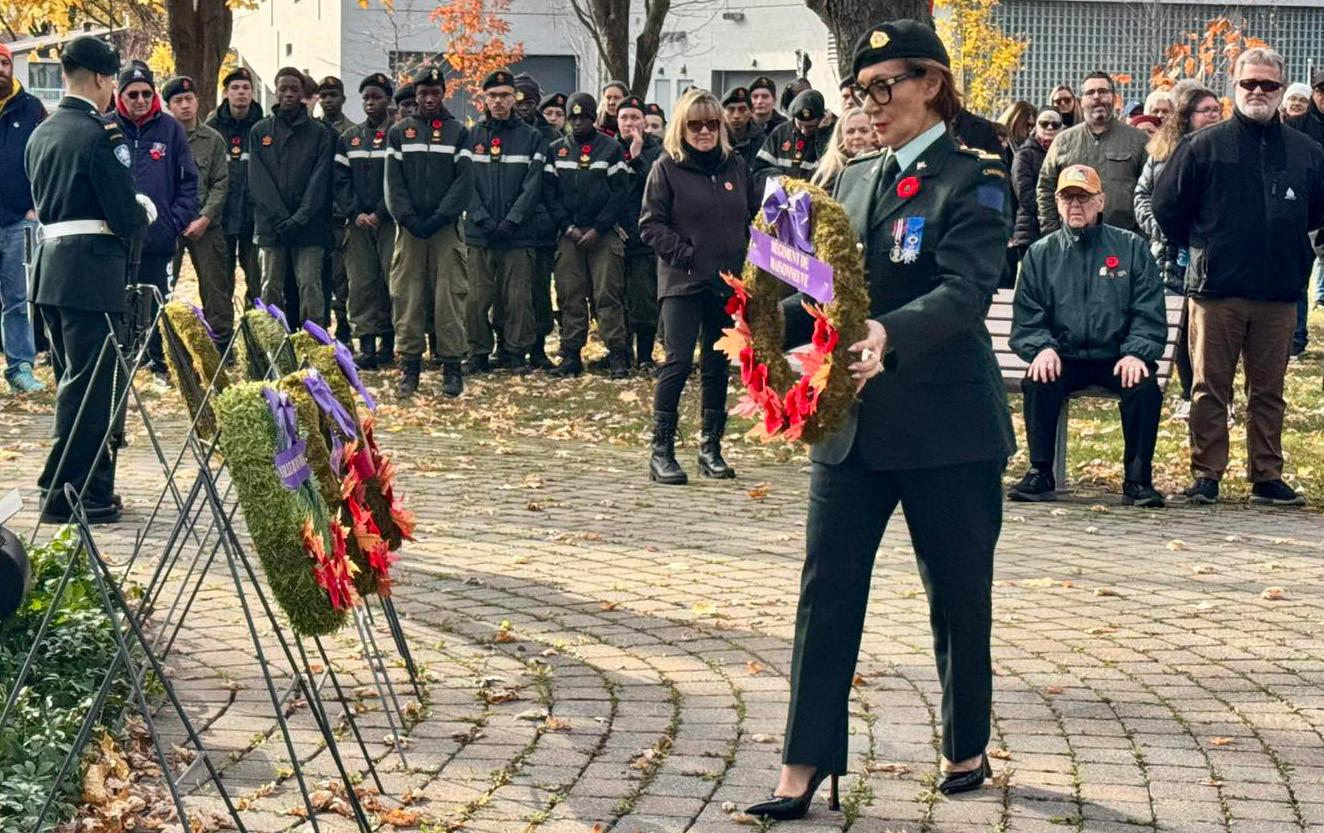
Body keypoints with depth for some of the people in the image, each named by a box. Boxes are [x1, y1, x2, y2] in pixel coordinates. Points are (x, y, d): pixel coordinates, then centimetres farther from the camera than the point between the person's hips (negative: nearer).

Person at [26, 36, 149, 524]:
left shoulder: (41, 135, 13)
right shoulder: (100, 137, -13)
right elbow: (126, 218, -15)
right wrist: (146, 210, 8)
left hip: (49, 262, 9)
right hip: (92, 269, -9)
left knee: (74, 381, 17)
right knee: (87, 387, -4)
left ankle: (92, 485, 25)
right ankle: (67, 495, -3)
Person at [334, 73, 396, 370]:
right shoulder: (349, 138, 13)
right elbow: (340, 179, 9)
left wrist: (380, 214, -12)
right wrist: (355, 213, -5)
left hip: (390, 220, -3)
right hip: (358, 222, 3)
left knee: (393, 280, -4)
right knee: (361, 283, 0)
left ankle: (388, 341, 3)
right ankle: (366, 343, 2)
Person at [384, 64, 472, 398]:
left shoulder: (458, 132, 7)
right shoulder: (399, 132, 10)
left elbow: (464, 182, -1)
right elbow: (393, 182, 4)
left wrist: (439, 218, -11)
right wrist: (409, 219, -9)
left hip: (447, 229, -1)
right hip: (409, 229, 1)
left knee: (449, 296, -4)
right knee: (407, 296, -1)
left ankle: (452, 366, -1)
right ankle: (409, 365, 3)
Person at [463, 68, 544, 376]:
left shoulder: (531, 138, 6)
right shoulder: (471, 137, 9)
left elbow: (532, 186, -1)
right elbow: (466, 183, 3)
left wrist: (511, 221, -11)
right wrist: (483, 220, -10)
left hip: (519, 234, -1)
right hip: (479, 234, 1)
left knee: (517, 298, 0)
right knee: (477, 298, -1)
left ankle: (517, 354, 9)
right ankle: (478, 354, 8)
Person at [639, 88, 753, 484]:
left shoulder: (736, 166, 10)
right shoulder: (667, 168, -3)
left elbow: (754, 215, 18)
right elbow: (651, 224, -5)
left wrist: (747, 254, 3)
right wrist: (684, 254, -15)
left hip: (728, 283, 5)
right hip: (682, 283, -4)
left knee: (717, 365, 9)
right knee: (678, 362, -10)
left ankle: (711, 447, 17)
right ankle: (661, 449, -5)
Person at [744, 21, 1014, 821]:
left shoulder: (973, 181, -8)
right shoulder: (853, 178, 12)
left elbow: (966, 290, -23)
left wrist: (889, 335, -41)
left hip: (945, 425, -5)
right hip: (851, 421, 5)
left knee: (959, 597, 9)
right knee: (826, 590, 0)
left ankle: (967, 749, 27)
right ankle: (804, 769, 2)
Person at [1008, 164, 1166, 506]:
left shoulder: (1131, 248, 9)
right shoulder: (1040, 254, 12)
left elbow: (1149, 316, 2)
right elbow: (1026, 321, 7)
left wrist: (1136, 353, -16)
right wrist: (1042, 348, -15)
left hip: (1117, 359, -1)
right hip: (1063, 359, 1)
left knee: (1144, 385, -30)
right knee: (1038, 382, -30)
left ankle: (1138, 479, -17)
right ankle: (1040, 474, -17)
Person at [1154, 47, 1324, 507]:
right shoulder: (1203, 145, 0)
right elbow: (1167, 205, 6)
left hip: (1279, 293, 2)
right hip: (1215, 289, -2)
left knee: (1268, 391, 8)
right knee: (1210, 388, 2)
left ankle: (1267, 478, 14)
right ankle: (1206, 475, 7)